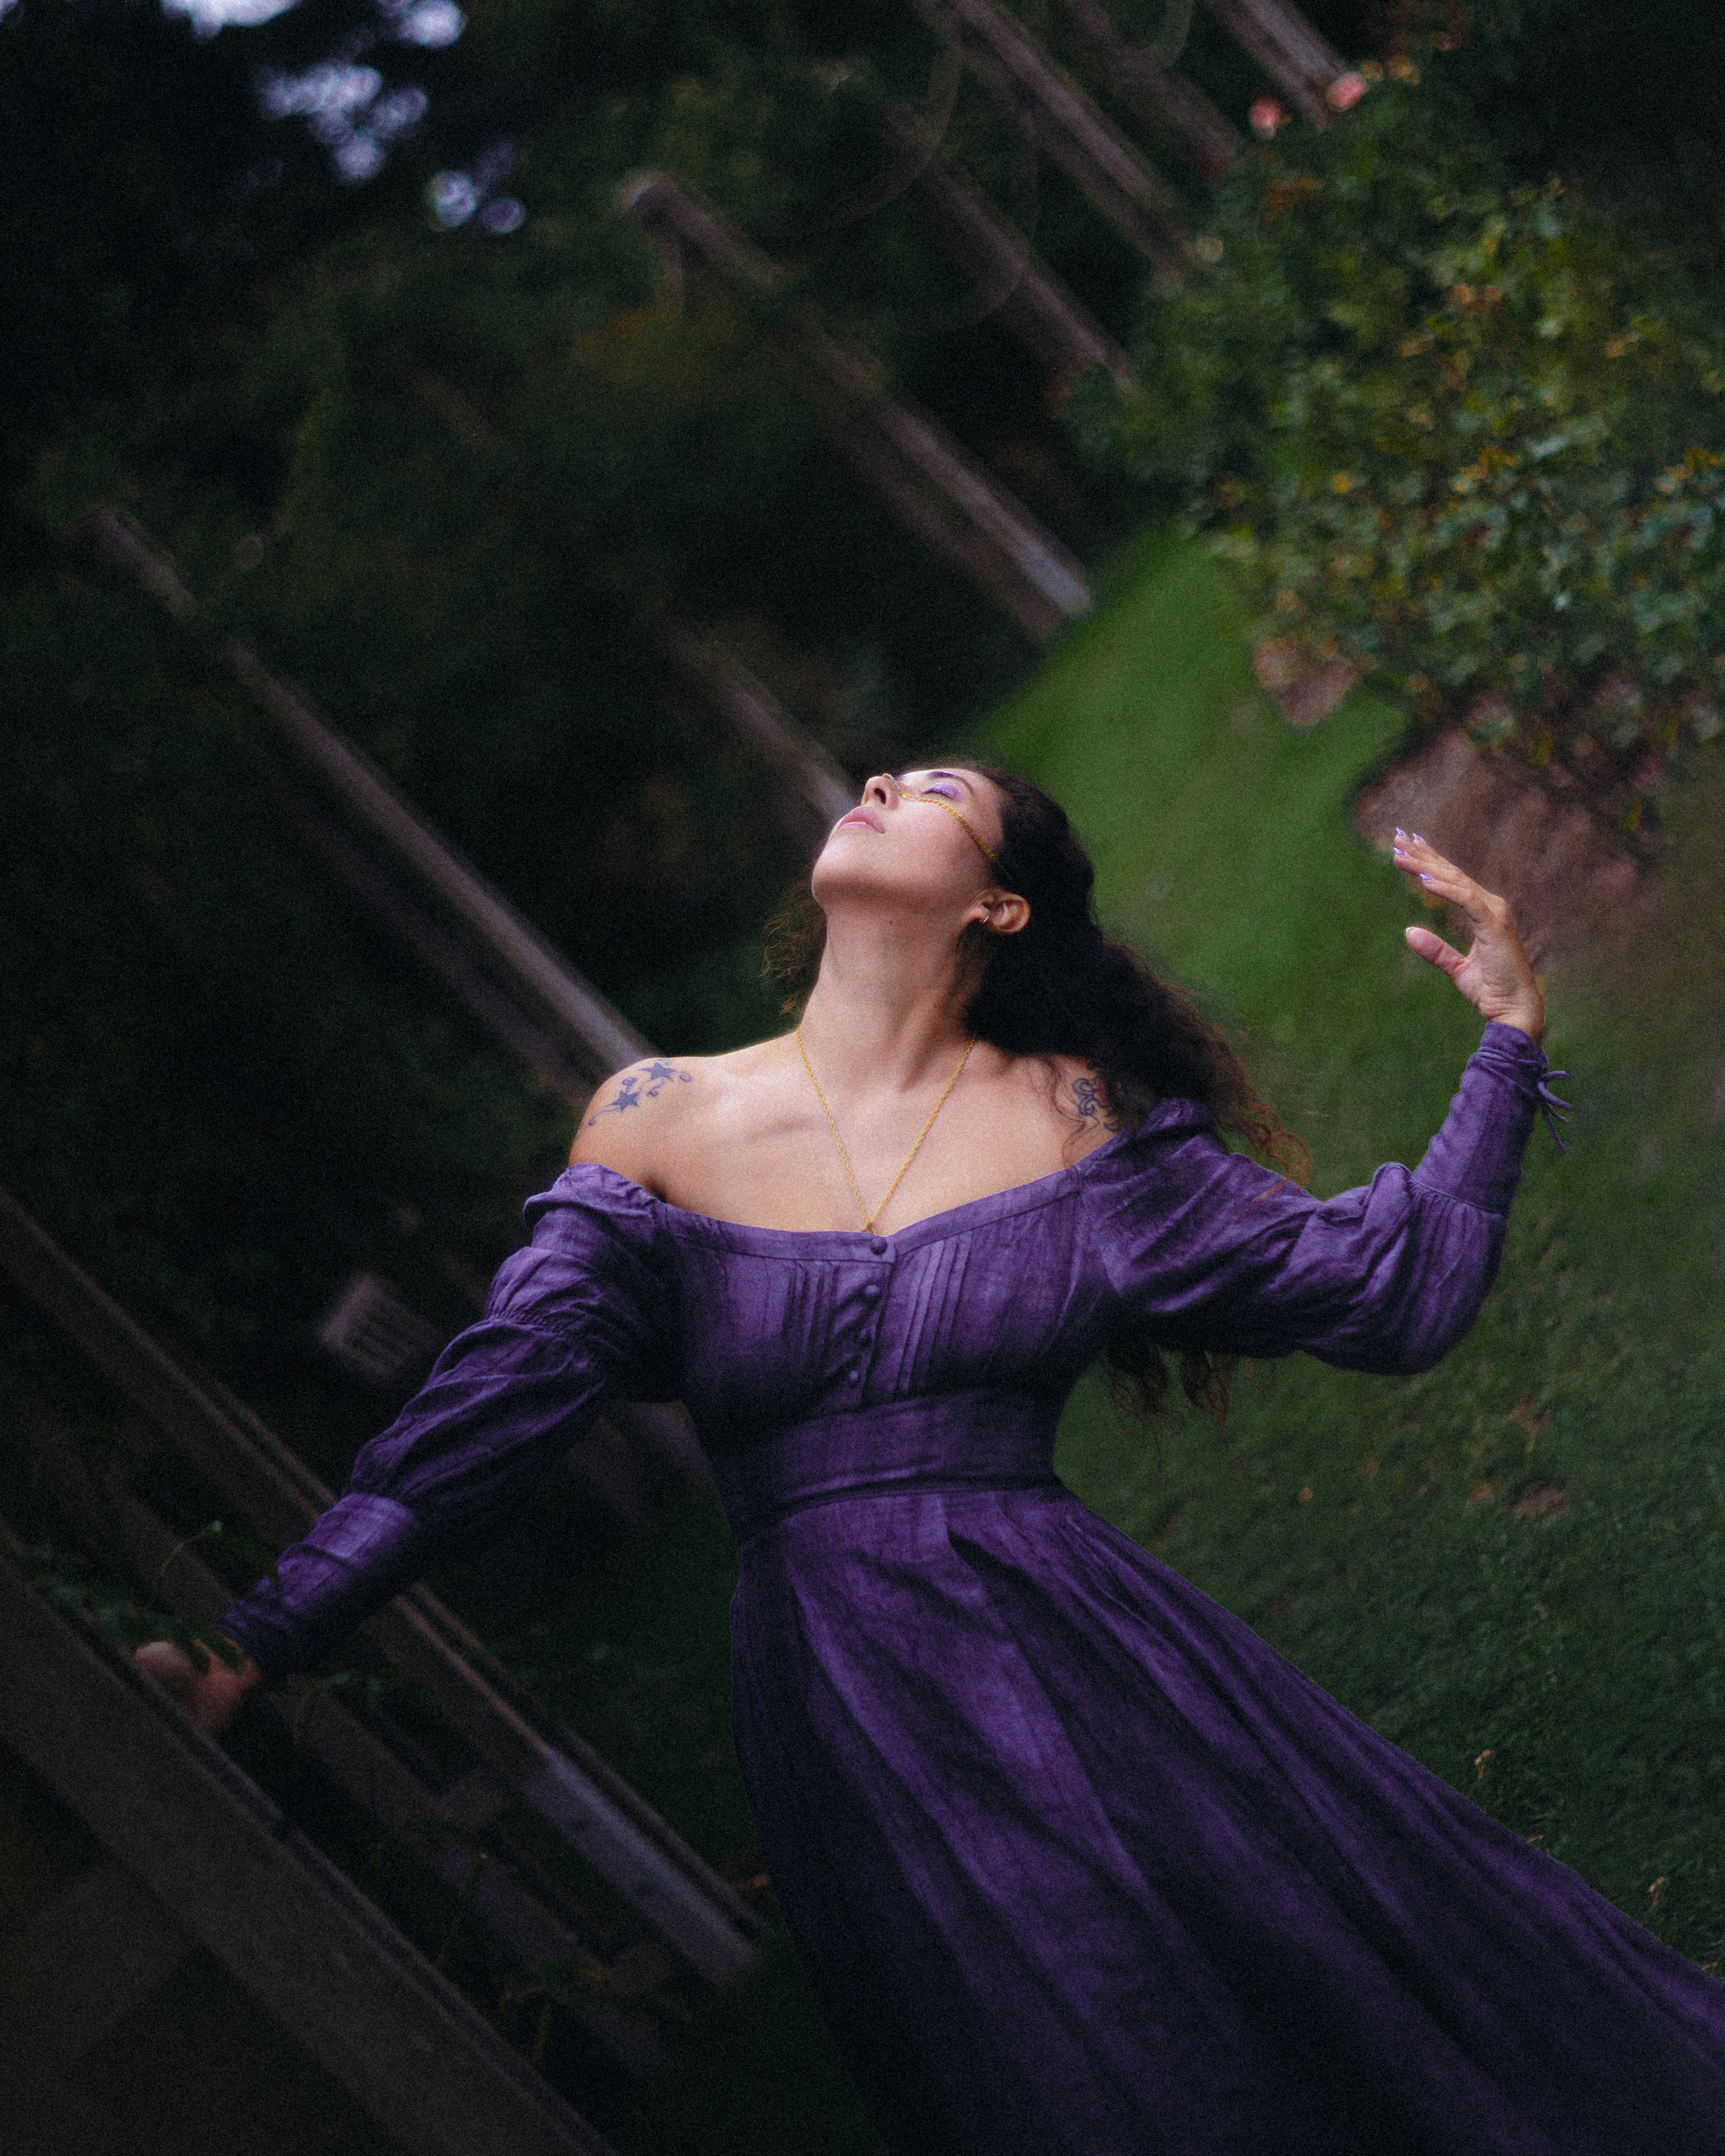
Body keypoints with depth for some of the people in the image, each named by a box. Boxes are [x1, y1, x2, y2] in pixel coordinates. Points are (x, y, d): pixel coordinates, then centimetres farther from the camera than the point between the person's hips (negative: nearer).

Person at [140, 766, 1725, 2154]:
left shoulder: (1075, 1118, 6)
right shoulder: (662, 1120, 6)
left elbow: (1394, 1291, 7)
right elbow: (493, 1411, 1)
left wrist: (1509, 1039, 2)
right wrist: (252, 1651, -6)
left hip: (1082, 1660, 1)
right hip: (835, 1702, 0)